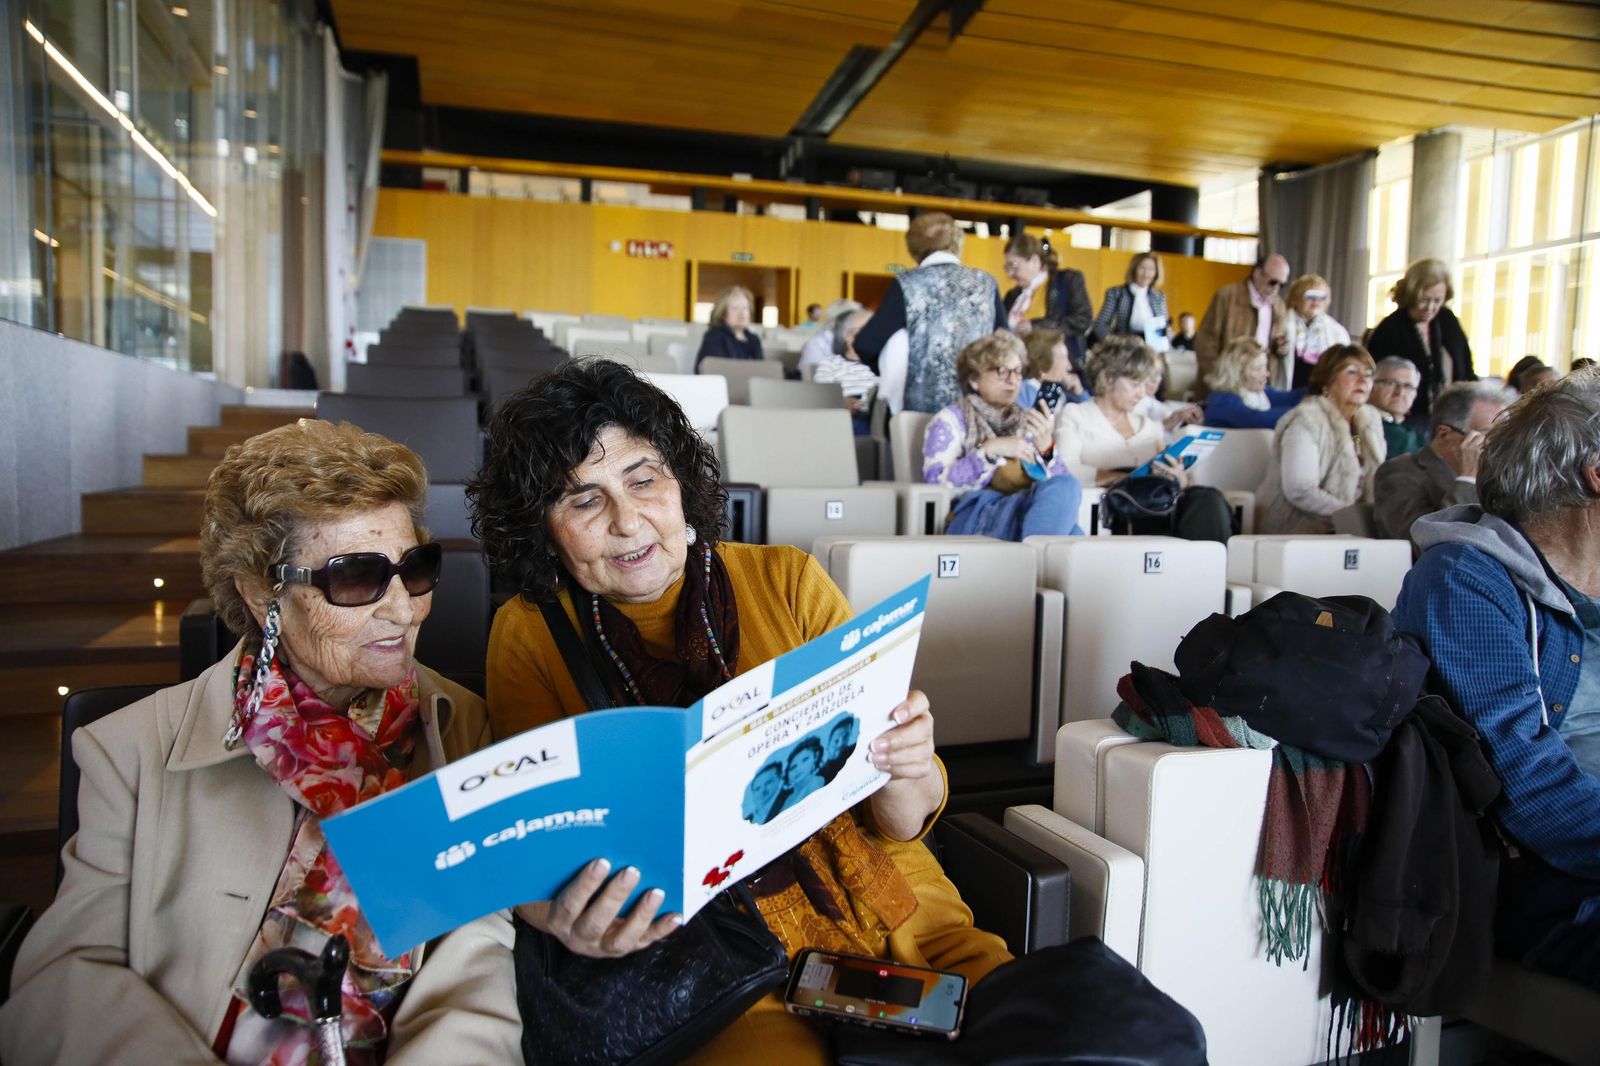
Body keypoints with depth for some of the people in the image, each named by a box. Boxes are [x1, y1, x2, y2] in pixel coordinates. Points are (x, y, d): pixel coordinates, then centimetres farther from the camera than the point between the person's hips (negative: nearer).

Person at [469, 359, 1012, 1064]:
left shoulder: (786, 581, 3)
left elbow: (901, 823, 4)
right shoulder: (530, 636, 1)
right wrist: (565, 920, -24)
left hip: (901, 926, 2)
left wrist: (903, 769, -18)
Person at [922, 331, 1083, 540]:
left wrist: (1046, 447, -7)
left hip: (1028, 510, 4)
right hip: (973, 516, -4)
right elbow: (936, 481, -6)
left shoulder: (1030, 421, 24)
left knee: (1066, 486, -31)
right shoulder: (950, 420, 11)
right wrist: (990, 450, -12)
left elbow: (1061, 482, 11)